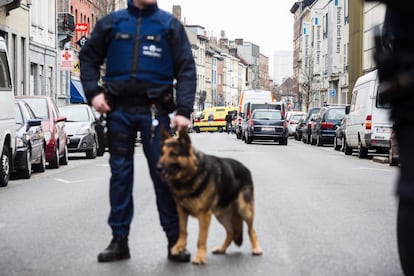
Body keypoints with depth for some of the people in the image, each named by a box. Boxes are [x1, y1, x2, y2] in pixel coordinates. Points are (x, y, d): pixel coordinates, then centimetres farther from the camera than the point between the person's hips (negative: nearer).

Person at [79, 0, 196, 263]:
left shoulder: (170, 24, 2)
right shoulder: (112, 22, 6)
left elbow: (186, 69, -2)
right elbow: (88, 57, 14)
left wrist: (183, 110, -12)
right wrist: (93, 91, -1)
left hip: (155, 110, -1)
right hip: (119, 109, 2)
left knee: (165, 174, -2)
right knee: (120, 174, 6)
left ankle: (175, 240, 5)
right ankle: (119, 240, 13)